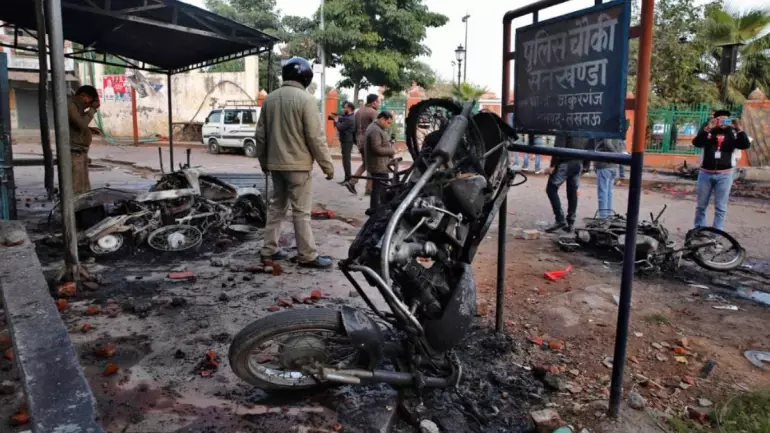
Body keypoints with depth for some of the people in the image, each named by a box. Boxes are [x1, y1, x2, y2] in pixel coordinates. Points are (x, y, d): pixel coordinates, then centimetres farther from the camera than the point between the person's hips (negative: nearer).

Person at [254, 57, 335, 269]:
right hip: (298, 165, -7)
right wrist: (327, 165, -8)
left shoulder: (270, 99, 8)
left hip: (275, 164, 7)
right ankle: (308, 255, 4)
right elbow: (315, 137, -16)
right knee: (301, 211, -2)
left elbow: (261, 134, 12)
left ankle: (270, 249, 20)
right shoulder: (306, 99, -13)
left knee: (276, 206, 16)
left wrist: (263, 160, 24)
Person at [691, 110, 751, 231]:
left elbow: (745, 145, -10)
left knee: (720, 208, 4)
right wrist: (707, 129, -27)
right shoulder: (707, 130, 2)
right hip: (705, 173, 0)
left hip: (724, 175, 0)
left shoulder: (733, 132, 3)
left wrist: (740, 130, -23)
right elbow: (696, 143, -15)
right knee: (701, 206, 11)